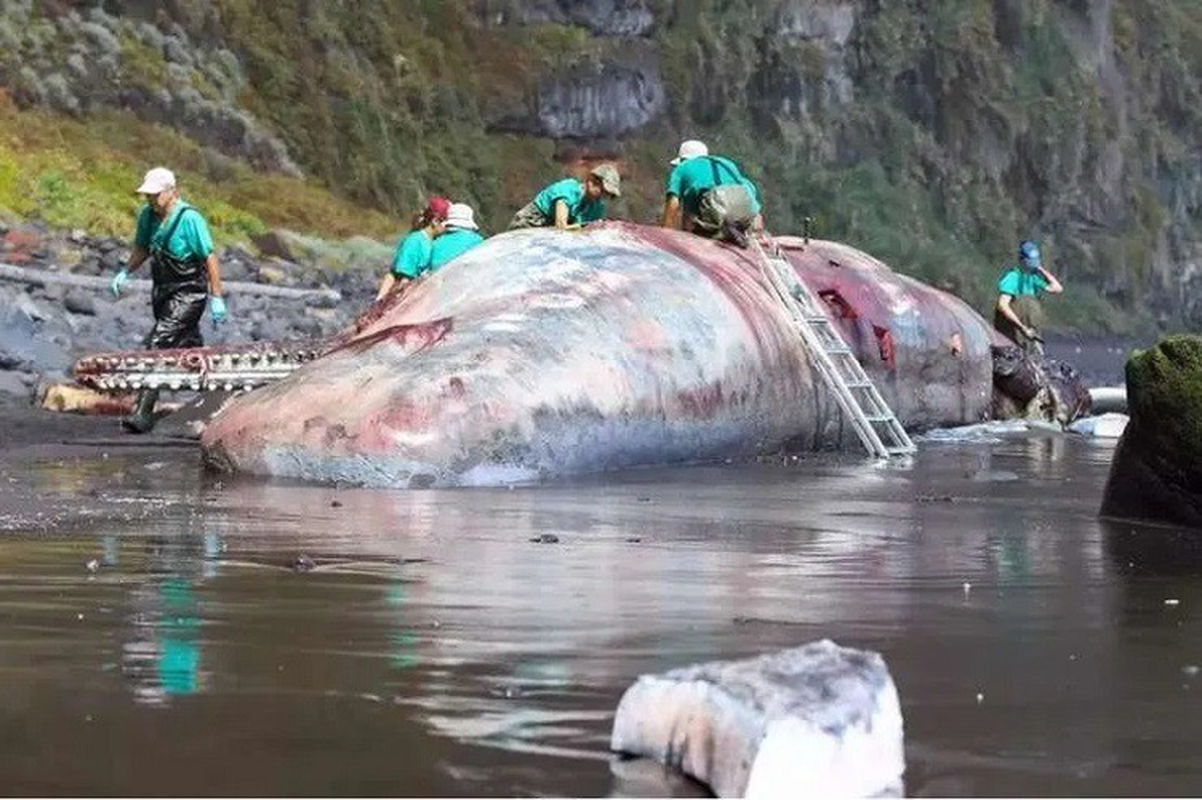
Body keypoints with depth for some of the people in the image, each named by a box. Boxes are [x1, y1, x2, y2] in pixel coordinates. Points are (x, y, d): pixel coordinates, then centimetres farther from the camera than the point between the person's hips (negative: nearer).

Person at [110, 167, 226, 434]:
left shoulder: (189, 219, -19)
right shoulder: (147, 215, 2)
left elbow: (210, 257, -16)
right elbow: (142, 249, 19)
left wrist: (217, 298, -15)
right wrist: (125, 272, 4)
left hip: (189, 294, -8)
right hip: (162, 291, 8)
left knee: (158, 344, -20)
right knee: (189, 346, 21)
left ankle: (143, 413, -22)